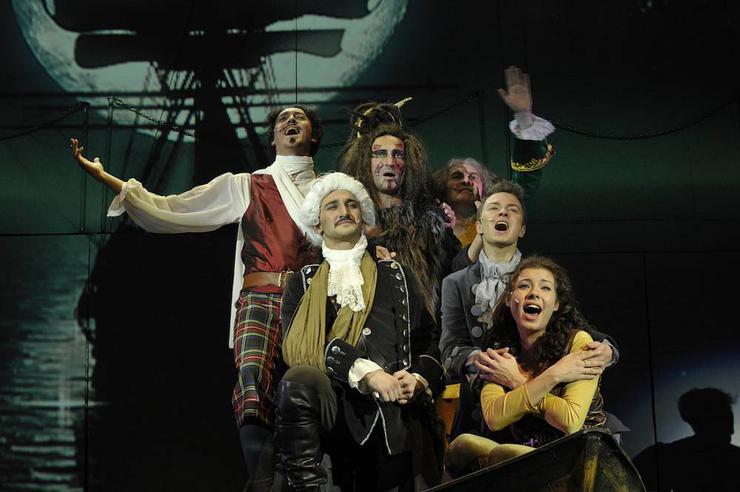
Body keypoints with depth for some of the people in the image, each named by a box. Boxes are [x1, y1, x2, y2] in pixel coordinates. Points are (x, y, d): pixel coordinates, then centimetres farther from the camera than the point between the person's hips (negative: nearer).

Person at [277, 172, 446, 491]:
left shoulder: (396, 276, 23)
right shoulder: (302, 284, 19)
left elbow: (428, 341, 18)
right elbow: (297, 346, 0)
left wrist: (419, 379, -6)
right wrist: (366, 373, -14)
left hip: (396, 412, 2)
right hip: (333, 403, -1)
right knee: (299, 380, -34)